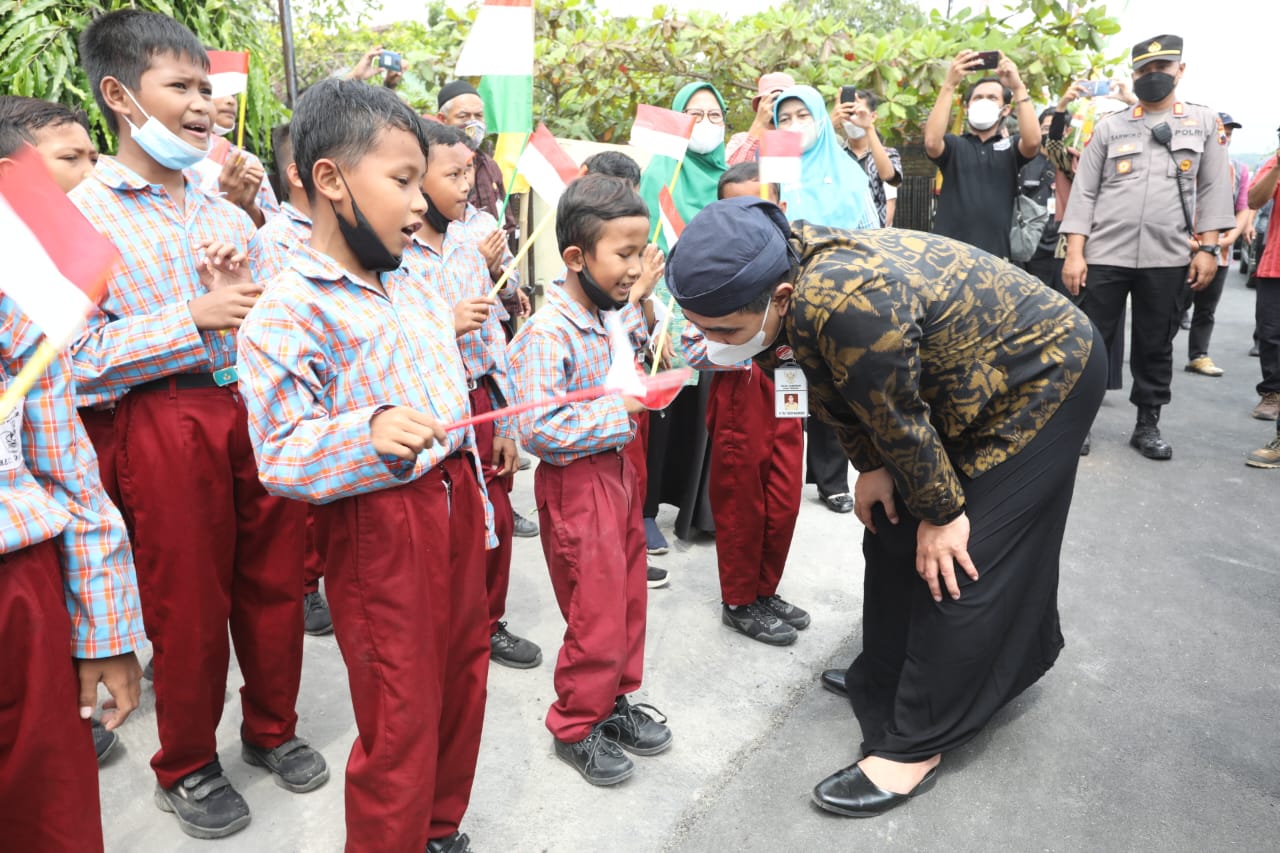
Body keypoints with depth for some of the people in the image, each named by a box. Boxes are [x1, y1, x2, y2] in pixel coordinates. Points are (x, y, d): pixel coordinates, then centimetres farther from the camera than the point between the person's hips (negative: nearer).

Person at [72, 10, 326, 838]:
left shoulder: (227, 209, 12)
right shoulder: (83, 213, -6)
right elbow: (77, 356, -14)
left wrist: (253, 295, -5)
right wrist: (195, 318, -19)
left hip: (261, 405, 5)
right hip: (166, 423, -5)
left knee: (275, 581, 14)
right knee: (189, 603, 8)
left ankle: (273, 727, 37)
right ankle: (186, 768, 31)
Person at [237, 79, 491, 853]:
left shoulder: (418, 289, 10)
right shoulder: (289, 312, -15)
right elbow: (281, 454, -19)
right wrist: (371, 435, -35)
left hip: (453, 505, 8)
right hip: (375, 532, -8)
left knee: (462, 683, 20)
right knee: (401, 723, 2)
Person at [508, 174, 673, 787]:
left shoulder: (617, 315, 4)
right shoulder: (548, 333, -23)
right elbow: (540, 430, -30)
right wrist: (622, 410, -24)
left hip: (619, 470, 9)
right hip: (577, 484, -8)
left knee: (629, 597, 19)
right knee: (598, 614, 2)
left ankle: (614, 701, 38)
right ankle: (575, 726, 24)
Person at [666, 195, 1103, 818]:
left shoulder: (847, 305, -40)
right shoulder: (790, 269, -13)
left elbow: (901, 422, -26)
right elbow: (837, 389, 2)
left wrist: (943, 513, -13)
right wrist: (870, 469, 2)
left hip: (1042, 380, -9)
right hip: (967, 382, 9)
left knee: (958, 565, -8)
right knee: (895, 535, 14)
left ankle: (914, 748, 4)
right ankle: (885, 680, 33)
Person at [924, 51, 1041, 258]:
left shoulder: (1011, 148, 13)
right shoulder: (953, 145, 12)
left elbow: (1033, 141, -9)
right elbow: (931, 141, -11)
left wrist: (1018, 87, -14)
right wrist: (949, 84, -17)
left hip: (996, 254, 1)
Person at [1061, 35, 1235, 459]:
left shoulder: (1205, 122, 10)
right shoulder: (1108, 127, 7)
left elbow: (1213, 190, 8)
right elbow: (1083, 192, 3)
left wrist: (1207, 248, -1)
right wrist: (1074, 253, -5)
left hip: (1168, 259, 1)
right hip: (1105, 256, -1)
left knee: (1156, 346, 8)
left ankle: (1148, 425, 20)